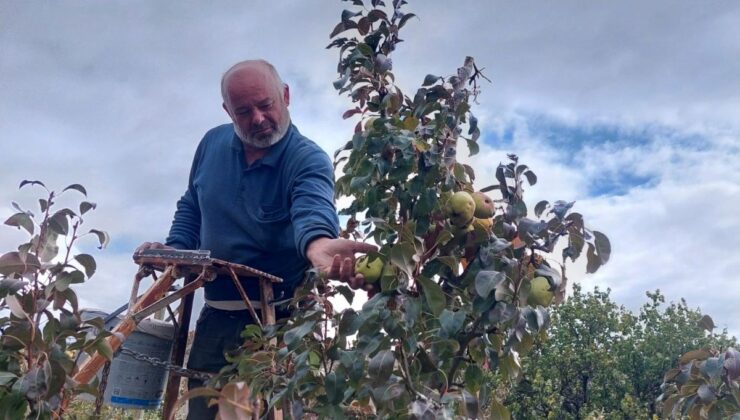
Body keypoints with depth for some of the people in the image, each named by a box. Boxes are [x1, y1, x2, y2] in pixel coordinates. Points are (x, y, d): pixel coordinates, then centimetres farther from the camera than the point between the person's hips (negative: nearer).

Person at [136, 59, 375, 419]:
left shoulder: (308, 159, -15)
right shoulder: (212, 143, 3)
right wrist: (174, 250, -1)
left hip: (279, 320, -5)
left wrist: (319, 244, -60)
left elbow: (312, 210, -37)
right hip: (216, 317, 5)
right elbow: (190, 208, 17)